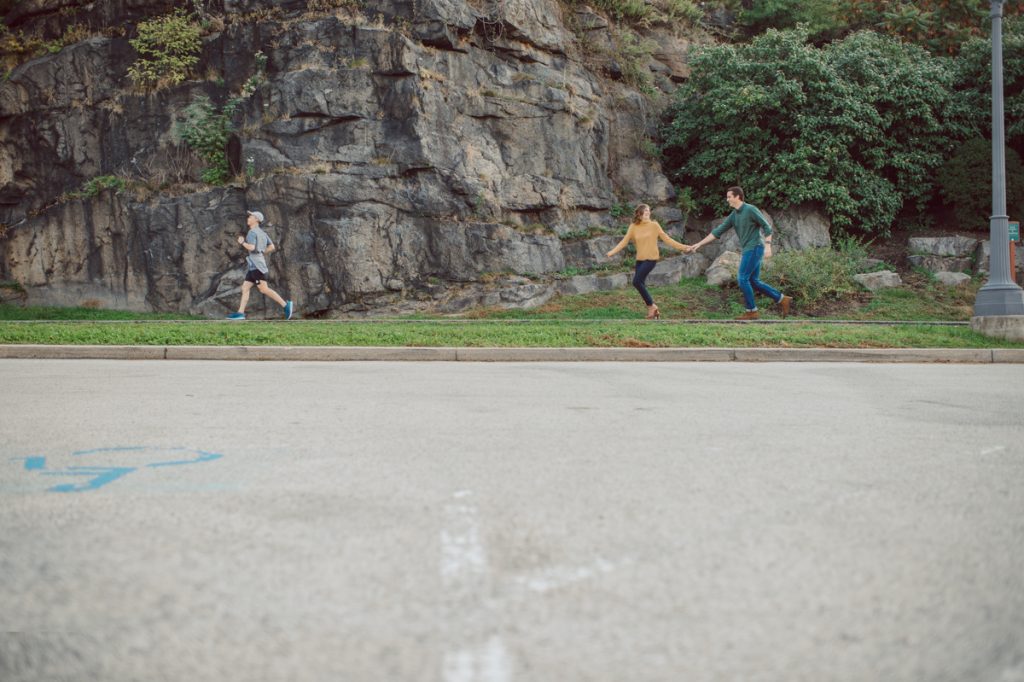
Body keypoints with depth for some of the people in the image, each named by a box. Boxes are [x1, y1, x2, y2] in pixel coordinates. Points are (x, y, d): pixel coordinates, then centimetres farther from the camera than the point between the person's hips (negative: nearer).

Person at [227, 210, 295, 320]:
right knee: (245, 288, 6)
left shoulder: (252, 232, -9)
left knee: (264, 289, -12)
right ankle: (240, 313, 2)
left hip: (256, 264, -10)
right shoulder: (262, 232, 18)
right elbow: (272, 247, 16)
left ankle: (285, 304, -14)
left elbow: (251, 247, -21)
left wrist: (242, 242, -5)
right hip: (253, 266, 10)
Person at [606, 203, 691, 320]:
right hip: (640, 259, 5)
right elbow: (624, 241, 1)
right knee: (641, 284, 5)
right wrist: (612, 252, -9)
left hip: (651, 258, -5)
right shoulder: (633, 227, 2)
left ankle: (652, 306, -5)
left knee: (637, 281, -18)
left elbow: (666, 239, 0)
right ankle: (652, 310, 17)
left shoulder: (654, 225, -4)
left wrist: (682, 247, -2)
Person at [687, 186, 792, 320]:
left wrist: (768, 246, -21)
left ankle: (752, 311, -2)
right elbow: (718, 231, 13)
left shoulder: (750, 209, -12)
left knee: (742, 279, -9)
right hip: (749, 250, 9)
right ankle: (782, 300, 14)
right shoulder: (734, 215, 14)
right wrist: (699, 244, 9)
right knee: (754, 281, 9)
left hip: (754, 248, -9)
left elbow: (767, 227, -11)